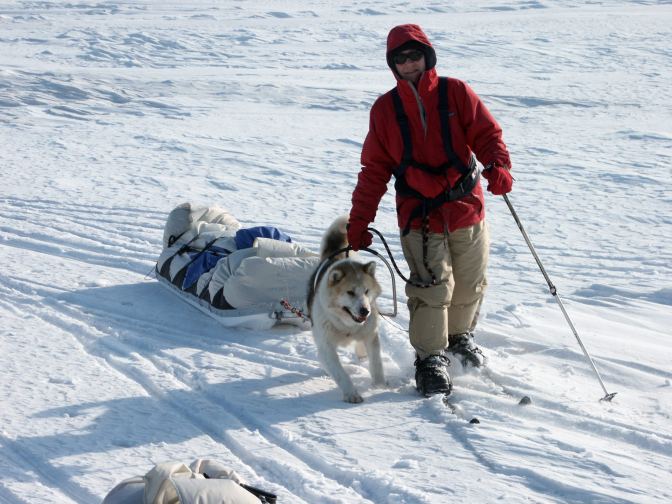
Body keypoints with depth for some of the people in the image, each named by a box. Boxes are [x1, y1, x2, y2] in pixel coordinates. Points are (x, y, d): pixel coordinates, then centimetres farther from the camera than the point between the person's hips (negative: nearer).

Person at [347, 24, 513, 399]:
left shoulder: (456, 93, 2)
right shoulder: (385, 109, 5)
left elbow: (486, 133, -3)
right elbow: (374, 170, 8)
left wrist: (498, 165, -25)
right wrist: (359, 220, 3)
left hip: (467, 211, 1)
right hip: (419, 216, -1)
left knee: (470, 283, 14)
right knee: (432, 287, -12)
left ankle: (460, 336, 40)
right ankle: (431, 359, -1)